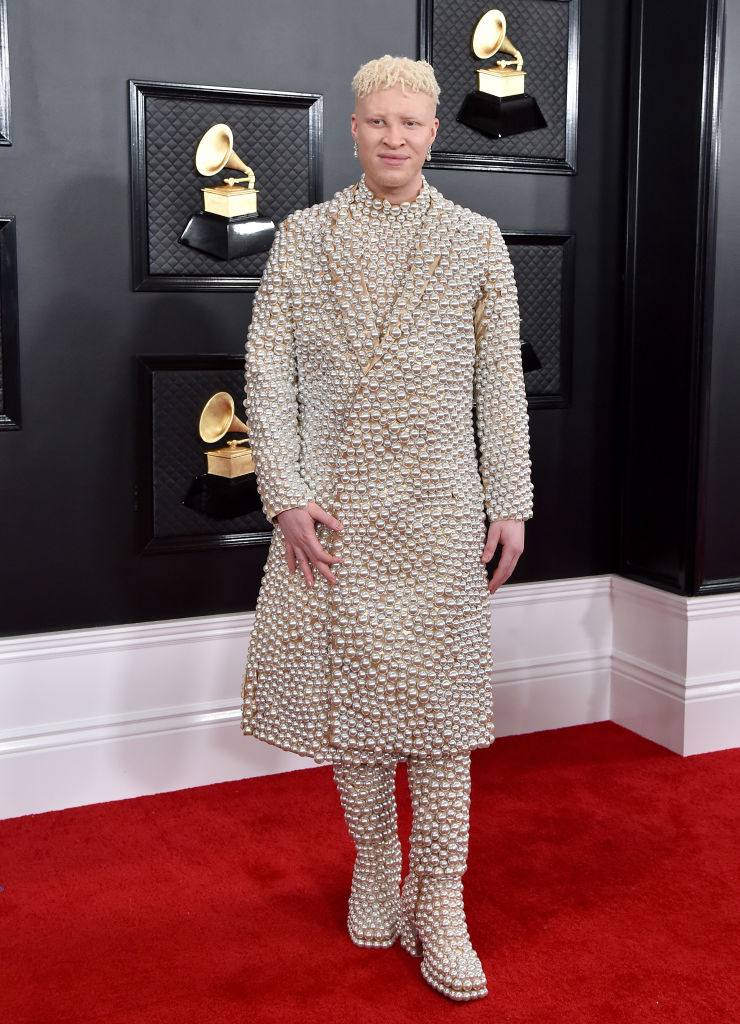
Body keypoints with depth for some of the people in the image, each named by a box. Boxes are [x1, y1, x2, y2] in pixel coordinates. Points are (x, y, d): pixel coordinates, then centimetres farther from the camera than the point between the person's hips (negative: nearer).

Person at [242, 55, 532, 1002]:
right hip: (333, 500, 1)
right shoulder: (304, 236, 4)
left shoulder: (476, 241, 5)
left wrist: (510, 502, 2)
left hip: (437, 503, 0)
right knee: (349, 684, 8)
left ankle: (439, 906, 10)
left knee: (437, 693, 1)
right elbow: (267, 369, 1)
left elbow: (500, 381, 5)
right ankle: (375, 864, 29)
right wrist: (287, 494, -7)